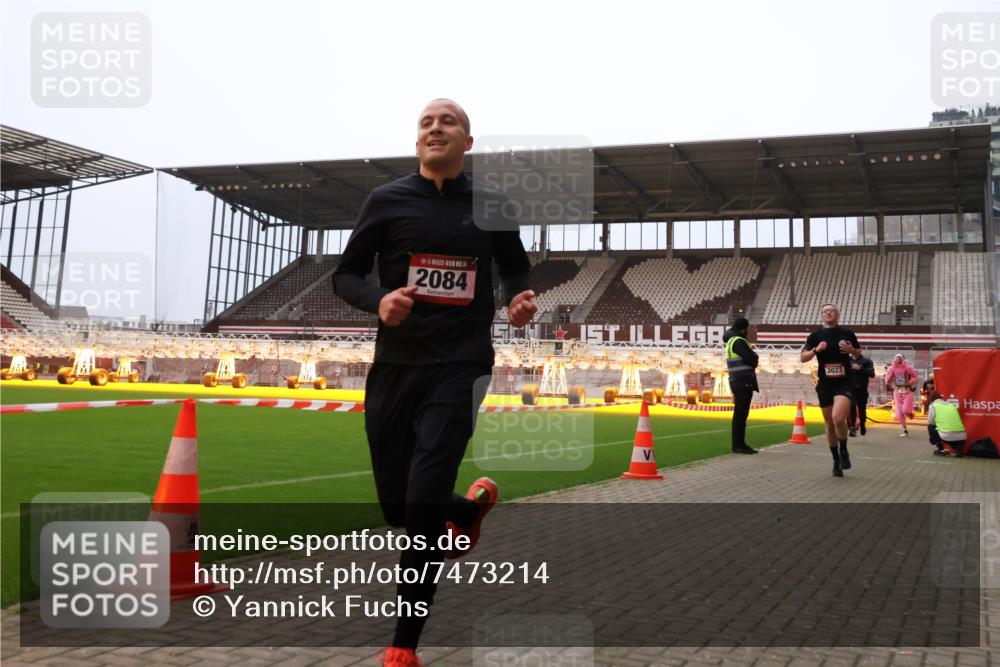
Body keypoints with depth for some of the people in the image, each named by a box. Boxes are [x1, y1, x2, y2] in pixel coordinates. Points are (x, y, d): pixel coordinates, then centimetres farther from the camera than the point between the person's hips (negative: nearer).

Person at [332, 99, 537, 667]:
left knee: (423, 503, -13)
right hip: (395, 366, 2)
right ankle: (473, 506, 44)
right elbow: (346, 275, 6)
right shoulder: (388, 200, 3)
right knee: (398, 507, 8)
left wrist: (520, 298, -4)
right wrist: (378, 300, -15)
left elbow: (516, 266, 19)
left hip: (461, 365, -2)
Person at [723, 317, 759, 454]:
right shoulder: (738, 341, -12)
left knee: (741, 414, 12)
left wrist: (751, 357, 0)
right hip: (743, 381, -10)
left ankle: (740, 444, 17)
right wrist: (754, 355, 3)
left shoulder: (731, 341, 19)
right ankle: (737, 445, -8)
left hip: (739, 382, 10)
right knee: (740, 414, -8)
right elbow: (752, 359, -17)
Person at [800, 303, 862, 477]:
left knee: (838, 418, -24)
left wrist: (852, 350, -6)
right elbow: (802, 358, 3)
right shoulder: (815, 335, 4)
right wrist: (816, 349, -14)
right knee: (830, 424, 9)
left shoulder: (847, 333, 3)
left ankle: (843, 450, 2)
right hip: (825, 384, 2)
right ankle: (836, 461, 25)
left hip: (844, 383, -2)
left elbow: (858, 352, 16)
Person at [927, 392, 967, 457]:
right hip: (961, 437, 5)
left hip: (947, 436, -5)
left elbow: (931, 423, 12)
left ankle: (941, 450, 18)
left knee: (930, 427, 23)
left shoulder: (933, 406, 9)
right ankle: (959, 449, 10)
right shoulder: (952, 405, 24)